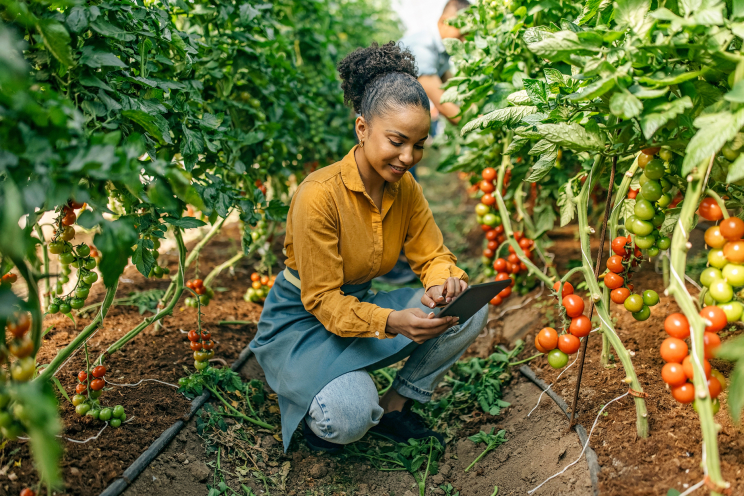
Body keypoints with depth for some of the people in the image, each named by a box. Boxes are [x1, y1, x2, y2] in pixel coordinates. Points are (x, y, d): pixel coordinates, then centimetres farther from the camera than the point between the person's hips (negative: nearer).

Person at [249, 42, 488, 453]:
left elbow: (432, 255, 1)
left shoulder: (405, 188, -6)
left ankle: (395, 406, 3)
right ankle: (317, 408, 5)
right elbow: (322, 299, -24)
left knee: (470, 311, -14)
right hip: (301, 323, -6)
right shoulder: (320, 195, -27)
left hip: (360, 304, 7)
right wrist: (391, 322, -40)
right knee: (349, 418, -33)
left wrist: (441, 283, -25)